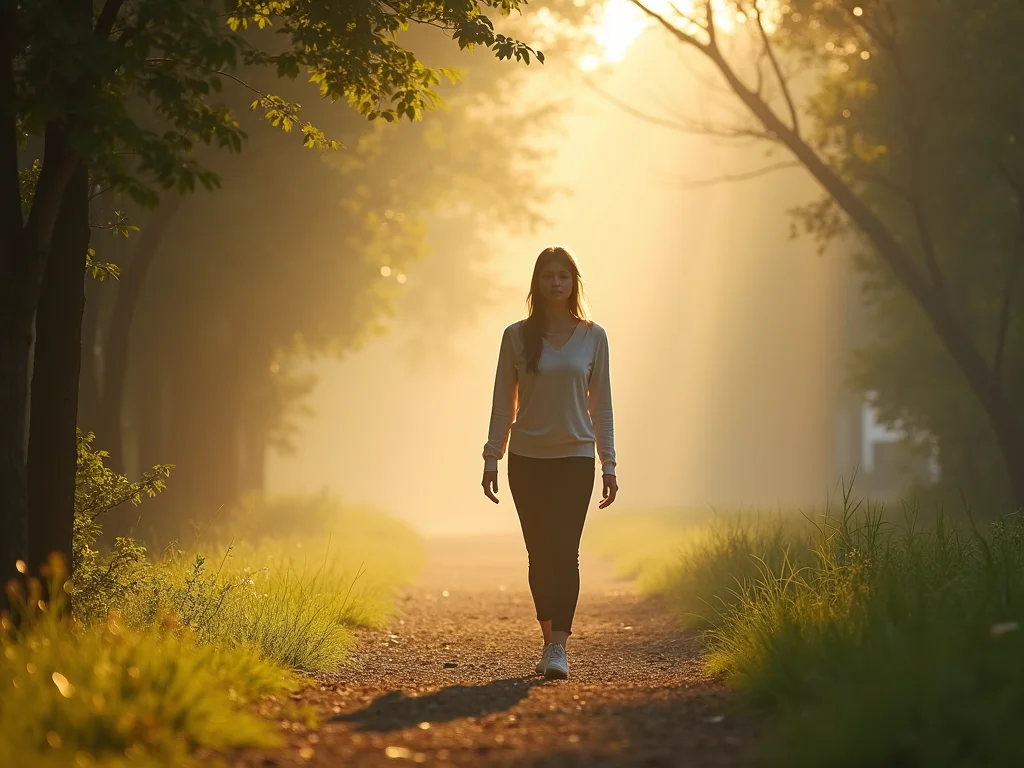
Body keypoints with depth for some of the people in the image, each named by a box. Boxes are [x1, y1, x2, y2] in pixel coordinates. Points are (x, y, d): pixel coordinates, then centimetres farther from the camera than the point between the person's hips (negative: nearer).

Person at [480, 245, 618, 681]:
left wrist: (609, 464, 3)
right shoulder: (517, 337, 3)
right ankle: (549, 640, 17)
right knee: (539, 553, 5)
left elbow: (601, 403, 6)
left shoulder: (592, 337, 3)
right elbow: (503, 403, 6)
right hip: (527, 459, 1)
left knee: (564, 550, -12)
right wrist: (491, 459, 2)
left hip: (575, 457, -1)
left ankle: (558, 648, -16)